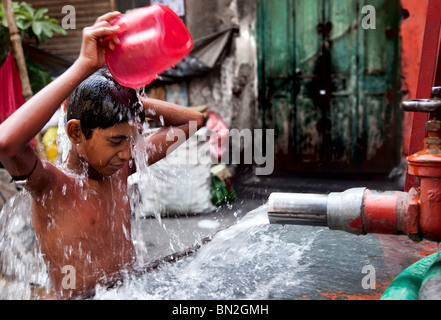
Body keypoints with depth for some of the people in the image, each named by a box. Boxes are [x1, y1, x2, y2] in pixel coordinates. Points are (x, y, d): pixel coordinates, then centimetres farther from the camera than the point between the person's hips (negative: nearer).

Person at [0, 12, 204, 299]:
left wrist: (131, 100, -3)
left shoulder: (120, 168, 5)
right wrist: (83, 67, -32)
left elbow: (192, 120, 12)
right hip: (80, 298, -4)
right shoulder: (51, 185, -12)